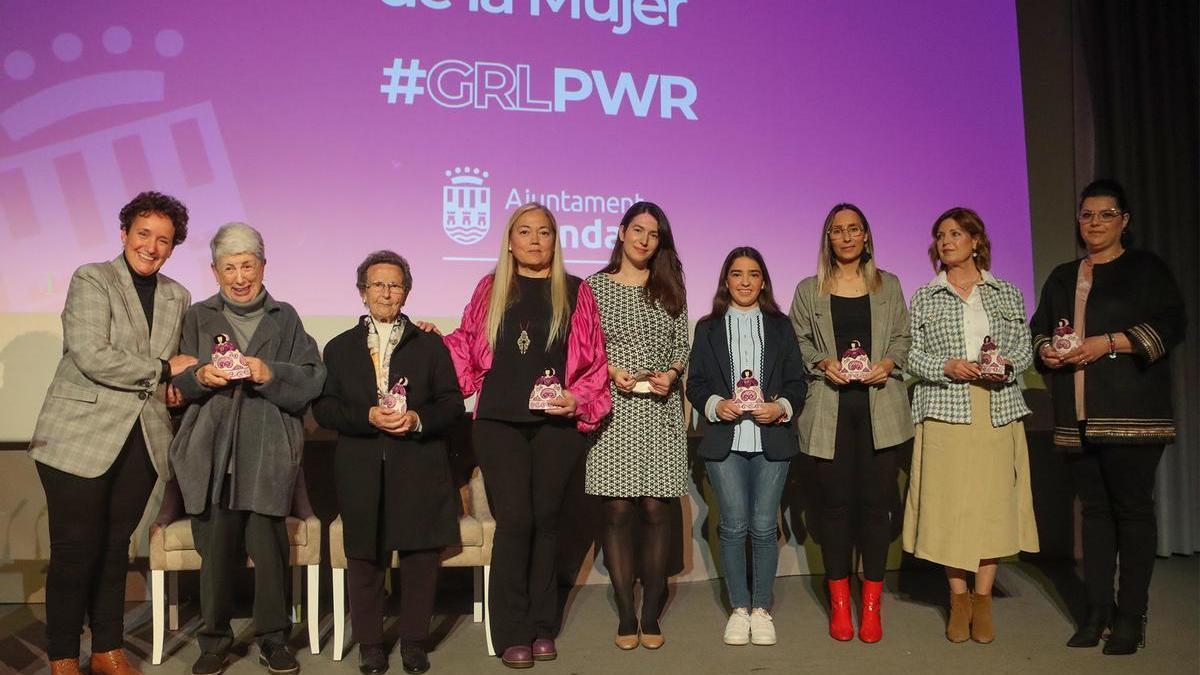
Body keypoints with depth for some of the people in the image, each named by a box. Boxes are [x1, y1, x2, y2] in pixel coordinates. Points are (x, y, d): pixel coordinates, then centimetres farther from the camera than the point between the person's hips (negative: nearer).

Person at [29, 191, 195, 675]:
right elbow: (92, 357, -16)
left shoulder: (178, 297, 13)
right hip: (81, 437, -4)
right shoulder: (91, 280, -4)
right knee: (75, 550, 2)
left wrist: (178, 386, 0)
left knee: (115, 548, 12)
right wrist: (163, 369, -11)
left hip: (142, 441, 5)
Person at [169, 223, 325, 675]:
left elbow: (311, 379, 2)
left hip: (267, 452, -1)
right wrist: (200, 377, -11)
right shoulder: (197, 317, 15)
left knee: (270, 546, -4)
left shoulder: (285, 318, 13)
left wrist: (270, 374, -15)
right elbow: (178, 386, 10)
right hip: (211, 452, 1)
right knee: (215, 549, 1)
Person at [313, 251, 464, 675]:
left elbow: (452, 404, 6)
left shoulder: (430, 345, 13)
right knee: (365, 560, 3)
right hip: (362, 473, 0)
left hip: (419, 470, 0)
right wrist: (368, 417, -13)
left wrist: (418, 418, -13)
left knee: (421, 556, -1)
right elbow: (323, 408, 3)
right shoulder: (340, 348, 13)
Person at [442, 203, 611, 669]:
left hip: (557, 425, 0)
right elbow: (467, 345, 16)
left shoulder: (576, 292, 7)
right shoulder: (490, 289, 10)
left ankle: (542, 626, 20)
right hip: (499, 422, 0)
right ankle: (512, 633, 6)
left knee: (545, 521, 8)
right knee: (514, 521, -5)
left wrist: (579, 399, -7)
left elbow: (594, 360, 6)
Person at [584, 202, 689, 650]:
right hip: (613, 410, -1)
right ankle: (626, 616, 10)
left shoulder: (670, 289, 11)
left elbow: (682, 345, 12)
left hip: (660, 411, 2)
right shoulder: (595, 286, 5)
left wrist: (671, 373, -6)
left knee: (657, 510, 0)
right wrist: (611, 372, -11)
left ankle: (651, 616, 11)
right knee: (617, 511, -1)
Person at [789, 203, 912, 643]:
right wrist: (823, 364, -10)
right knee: (835, 501, 1)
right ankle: (839, 603, 12)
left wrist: (888, 364, -7)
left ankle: (871, 604, 9)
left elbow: (903, 338, 12)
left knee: (876, 500, 0)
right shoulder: (809, 290, 11)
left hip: (880, 405, 1)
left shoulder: (889, 286, 14)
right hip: (830, 408, -1)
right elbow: (798, 343, 7)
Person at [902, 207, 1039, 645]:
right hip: (944, 412, -1)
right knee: (948, 503, -2)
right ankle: (958, 598, 12)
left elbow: (1025, 349, 11)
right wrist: (947, 366, -13)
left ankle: (983, 599, 12)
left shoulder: (1008, 293, 12)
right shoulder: (924, 298, 9)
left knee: (993, 502, -1)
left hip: (998, 411, 1)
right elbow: (910, 354, 4)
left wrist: (1007, 365, -10)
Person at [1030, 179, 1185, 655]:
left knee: (1132, 507, -3)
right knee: (1094, 508, 8)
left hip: (1131, 413, -4)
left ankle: (1131, 616, 3)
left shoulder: (1146, 268, 4)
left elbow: (1170, 325, -6)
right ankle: (1097, 610, 13)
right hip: (1078, 417, 5)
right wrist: (1046, 349, -4)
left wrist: (1108, 342, -16)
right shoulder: (1062, 277, 19)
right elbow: (1038, 329, 19)